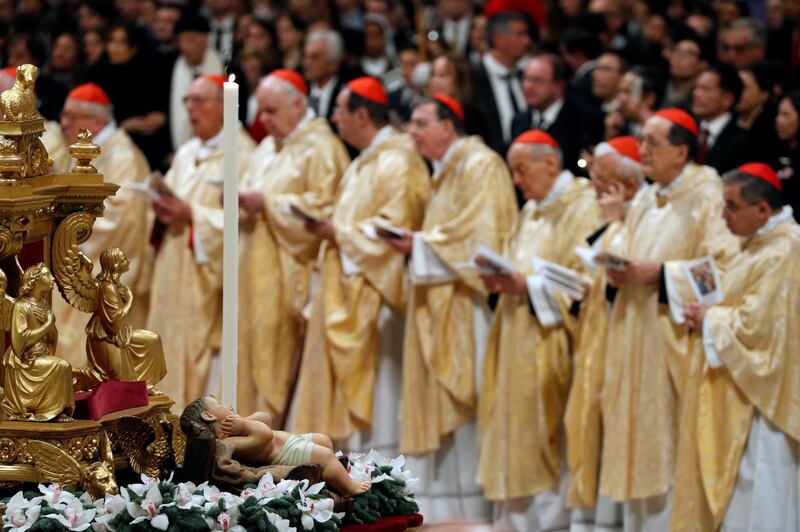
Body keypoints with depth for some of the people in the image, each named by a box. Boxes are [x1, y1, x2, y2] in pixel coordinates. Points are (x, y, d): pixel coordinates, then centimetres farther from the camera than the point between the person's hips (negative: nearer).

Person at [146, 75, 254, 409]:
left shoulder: (241, 155, -9)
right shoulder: (186, 154, 18)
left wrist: (192, 215, -20)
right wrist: (164, 209, -2)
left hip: (207, 278, -8)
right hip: (173, 275, 8)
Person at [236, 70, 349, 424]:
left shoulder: (321, 148, -7)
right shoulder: (267, 148, 20)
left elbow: (326, 207, -16)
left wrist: (267, 203, -17)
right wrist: (240, 200, -1)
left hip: (289, 276, -8)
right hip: (256, 271, 8)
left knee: (279, 360, -9)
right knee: (252, 352, 5)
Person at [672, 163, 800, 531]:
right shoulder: (760, 243, 12)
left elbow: (755, 324, -25)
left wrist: (709, 319, -10)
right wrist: (709, 314, 4)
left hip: (761, 395, -11)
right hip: (744, 388, 11)